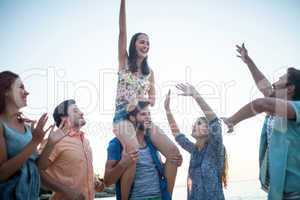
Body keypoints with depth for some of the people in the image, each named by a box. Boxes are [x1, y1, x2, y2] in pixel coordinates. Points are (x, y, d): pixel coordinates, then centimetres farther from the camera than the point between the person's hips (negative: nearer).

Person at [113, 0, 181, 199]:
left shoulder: (150, 71, 17)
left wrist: (138, 100, -8)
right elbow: (122, 31, -2)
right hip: (124, 115, -4)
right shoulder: (124, 62, 8)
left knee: (174, 152, -15)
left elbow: (153, 100, 14)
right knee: (133, 153, -35)